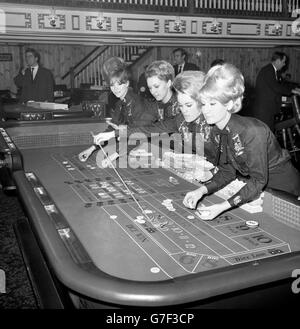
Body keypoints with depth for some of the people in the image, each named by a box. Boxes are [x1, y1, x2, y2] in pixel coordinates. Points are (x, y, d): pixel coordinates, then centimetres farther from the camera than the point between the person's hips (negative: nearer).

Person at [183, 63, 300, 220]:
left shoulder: (252, 131, -31)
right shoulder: (216, 133, -6)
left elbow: (259, 181, -29)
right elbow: (227, 172, 1)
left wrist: (223, 206, -38)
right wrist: (202, 190, -17)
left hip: (284, 189, -6)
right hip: (255, 189, 6)